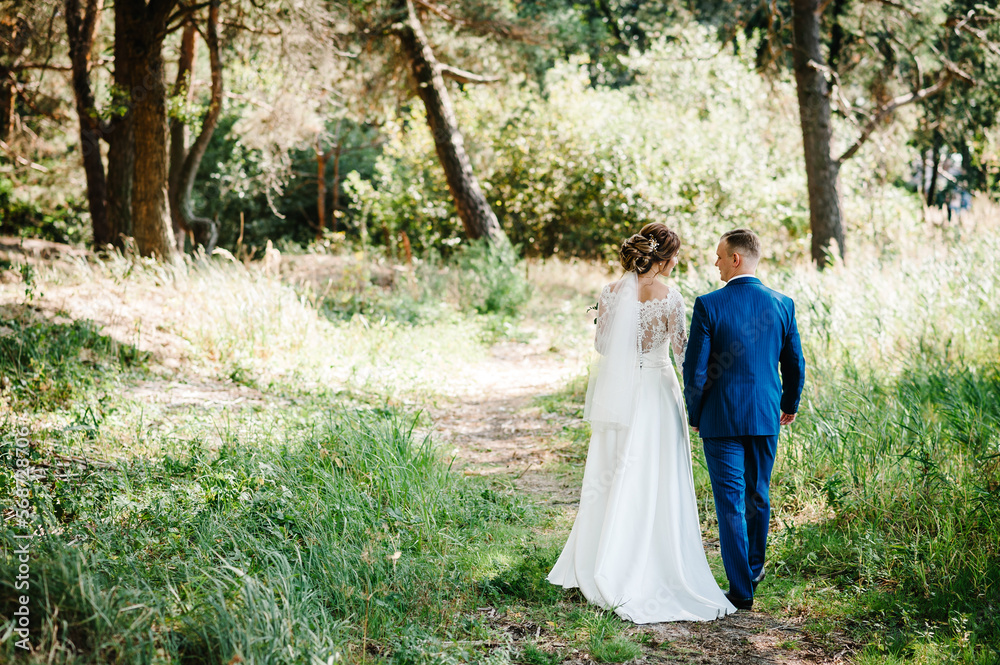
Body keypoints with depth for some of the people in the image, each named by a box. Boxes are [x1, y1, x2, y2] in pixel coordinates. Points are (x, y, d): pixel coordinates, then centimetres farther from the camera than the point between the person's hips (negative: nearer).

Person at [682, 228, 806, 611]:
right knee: (758, 496, 20)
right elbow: (795, 363, 6)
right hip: (766, 417, 4)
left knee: (730, 502, 1)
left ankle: (741, 590, 1)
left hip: (721, 419, -4)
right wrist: (790, 405, 23)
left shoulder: (709, 305, -12)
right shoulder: (782, 304, -1)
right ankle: (754, 570, 38)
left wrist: (695, 414, 5)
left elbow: (695, 367, -10)